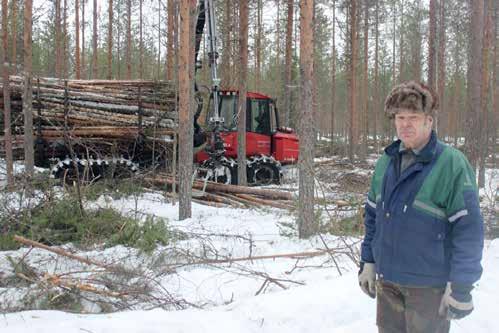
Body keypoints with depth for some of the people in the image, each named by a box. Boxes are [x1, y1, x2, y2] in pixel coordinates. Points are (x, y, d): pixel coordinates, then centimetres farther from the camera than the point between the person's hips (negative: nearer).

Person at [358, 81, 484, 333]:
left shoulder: (451, 163, -15)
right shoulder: (386, 162, 5)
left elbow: (469, 229, -16)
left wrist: (461, 287, -17)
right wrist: (368, 262, 11)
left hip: (429, 286, -6)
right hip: (387, 280, 6)